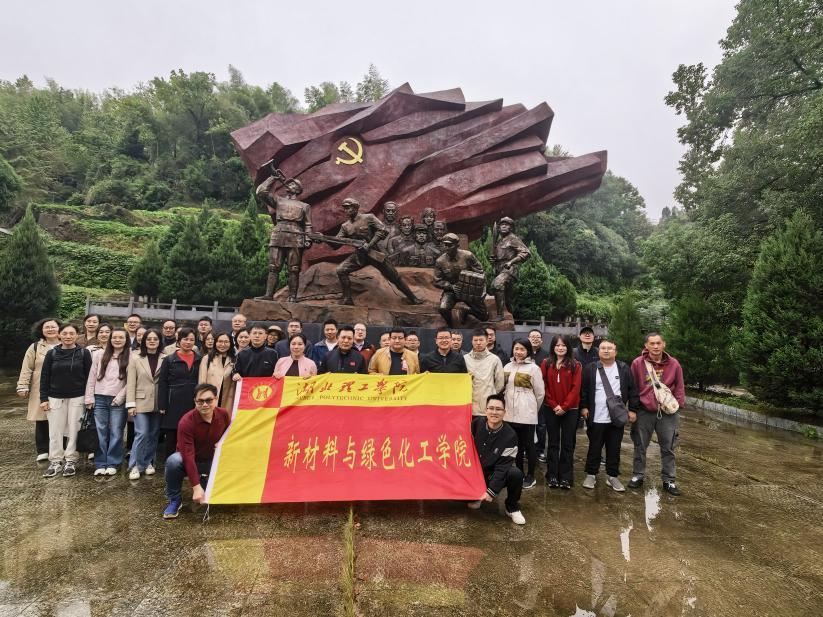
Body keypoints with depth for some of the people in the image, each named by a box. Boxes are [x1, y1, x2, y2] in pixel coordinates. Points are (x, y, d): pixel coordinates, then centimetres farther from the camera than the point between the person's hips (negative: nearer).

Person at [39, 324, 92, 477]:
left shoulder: (84, 353, -2)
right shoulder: (52, 353, 1)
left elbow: (88, 376, -1)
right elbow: (44, 377, 4)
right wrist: (43, 398, -1)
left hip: (77, 398, -1)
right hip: (55, 398, 2)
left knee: (73, 430, 3)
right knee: (55, 431, 5)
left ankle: (71, 461, 14)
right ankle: (55, 462, 16)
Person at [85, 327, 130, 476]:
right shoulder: (100, 354, 6)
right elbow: (92, 377, 7)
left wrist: (121, 396, -9)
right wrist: (89, 397, 2)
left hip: (118, 400, -2)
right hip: (100, 398, 2)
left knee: (116, 433, 2)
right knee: (100, 432, 5)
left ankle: (112, 464, 12)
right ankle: (100, 464, 13)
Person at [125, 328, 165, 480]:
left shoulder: (165, 358, 1)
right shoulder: (135, 358, 2)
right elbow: (130, 382, -1)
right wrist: (131, 404, -7)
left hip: (159, 403, 1)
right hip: (141, 402, -1)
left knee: (153, 434, 10)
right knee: (142, 434, -7)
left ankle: (148, 463, 25)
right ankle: (135, 466, 5)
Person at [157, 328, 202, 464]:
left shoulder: (199, 360, 7)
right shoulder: (169, 360, 3)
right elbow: (162, 384, 0)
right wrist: (162, 406, -6)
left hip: (193, 404, 1)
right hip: (174, 404, -1)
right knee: (171, 438, 6)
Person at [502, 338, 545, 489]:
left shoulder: (533, 368, -8)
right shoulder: (507, 367, 7)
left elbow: (540, 392, -3)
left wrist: (532, 408, 6)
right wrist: (507, 405, 11)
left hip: (527, 413, -5)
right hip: (510, 412, 5)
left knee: (528, 445, 5)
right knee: (516, 444, 14)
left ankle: (530, 476, 18)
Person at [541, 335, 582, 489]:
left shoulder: (575, 365, 0)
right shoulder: (546, 364, 3)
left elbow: (575, 388, -6)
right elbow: (543, 386, -1)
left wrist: (564, 406, -13)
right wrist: (554, 405, -10)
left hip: (570, 410, -1)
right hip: (551, 409, 1)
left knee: (568, 444, 5)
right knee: (553, 443, 8)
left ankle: (566, 477, 13)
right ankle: (552, 476, 14)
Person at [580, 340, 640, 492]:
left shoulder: (624, 369, 2)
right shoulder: (590, 368, -1)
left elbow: (632, 390, 4)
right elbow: (583, 389, 1)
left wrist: (632, 409, 0)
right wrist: (583, 407, -4)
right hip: (596, 418, -1)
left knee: (614, 449, 11)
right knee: (594, 448, 9)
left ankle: (612, 476, 24)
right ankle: (591, 475, 21)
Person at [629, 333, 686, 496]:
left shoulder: (673, 364, -3)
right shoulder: (638, 363, -6)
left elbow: (679, 387, 6)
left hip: (668, 413, 1)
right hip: (644, 412, -1)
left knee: (668, 448, 11)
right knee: (640, 447, 10)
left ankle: (669, 480, 24)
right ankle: (637, 476, 25)